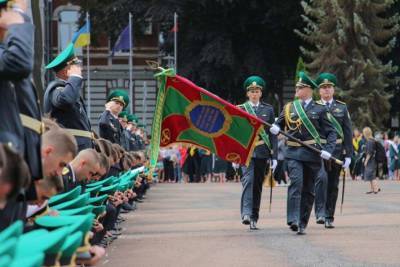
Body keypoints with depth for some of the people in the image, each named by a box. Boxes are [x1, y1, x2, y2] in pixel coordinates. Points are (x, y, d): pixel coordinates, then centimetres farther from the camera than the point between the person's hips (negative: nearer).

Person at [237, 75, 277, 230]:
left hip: (262, 152, 2)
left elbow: (273, 134, 6)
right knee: (248, 180, -20)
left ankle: (254, 219, 13)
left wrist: (274, 156, 0)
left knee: (258, 185, 6)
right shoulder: (240, 109, 5)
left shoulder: (268, 110, 9)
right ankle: (246, 214, -29)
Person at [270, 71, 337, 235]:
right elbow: (278, 124, 20)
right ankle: (293, 220, -23)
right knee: (296, 182, -19)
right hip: (294, 152, 0)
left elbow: (331, 132, 3)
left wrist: (327, 150, -13)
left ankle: (302, 224, 14)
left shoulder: (319, 109, 4)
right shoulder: (289, 108, 11)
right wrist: (275, 129, -5)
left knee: (308, 190, 4)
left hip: (313, 154, 0)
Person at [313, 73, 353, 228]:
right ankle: (320, 213, -24)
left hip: (336, 151, 3)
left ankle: (329, 218, 17)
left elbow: (348, 133, 8)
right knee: (321, 178, -24)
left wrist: (348, 155, 1)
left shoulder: (342, 108, 9)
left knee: (333, 186, 7)